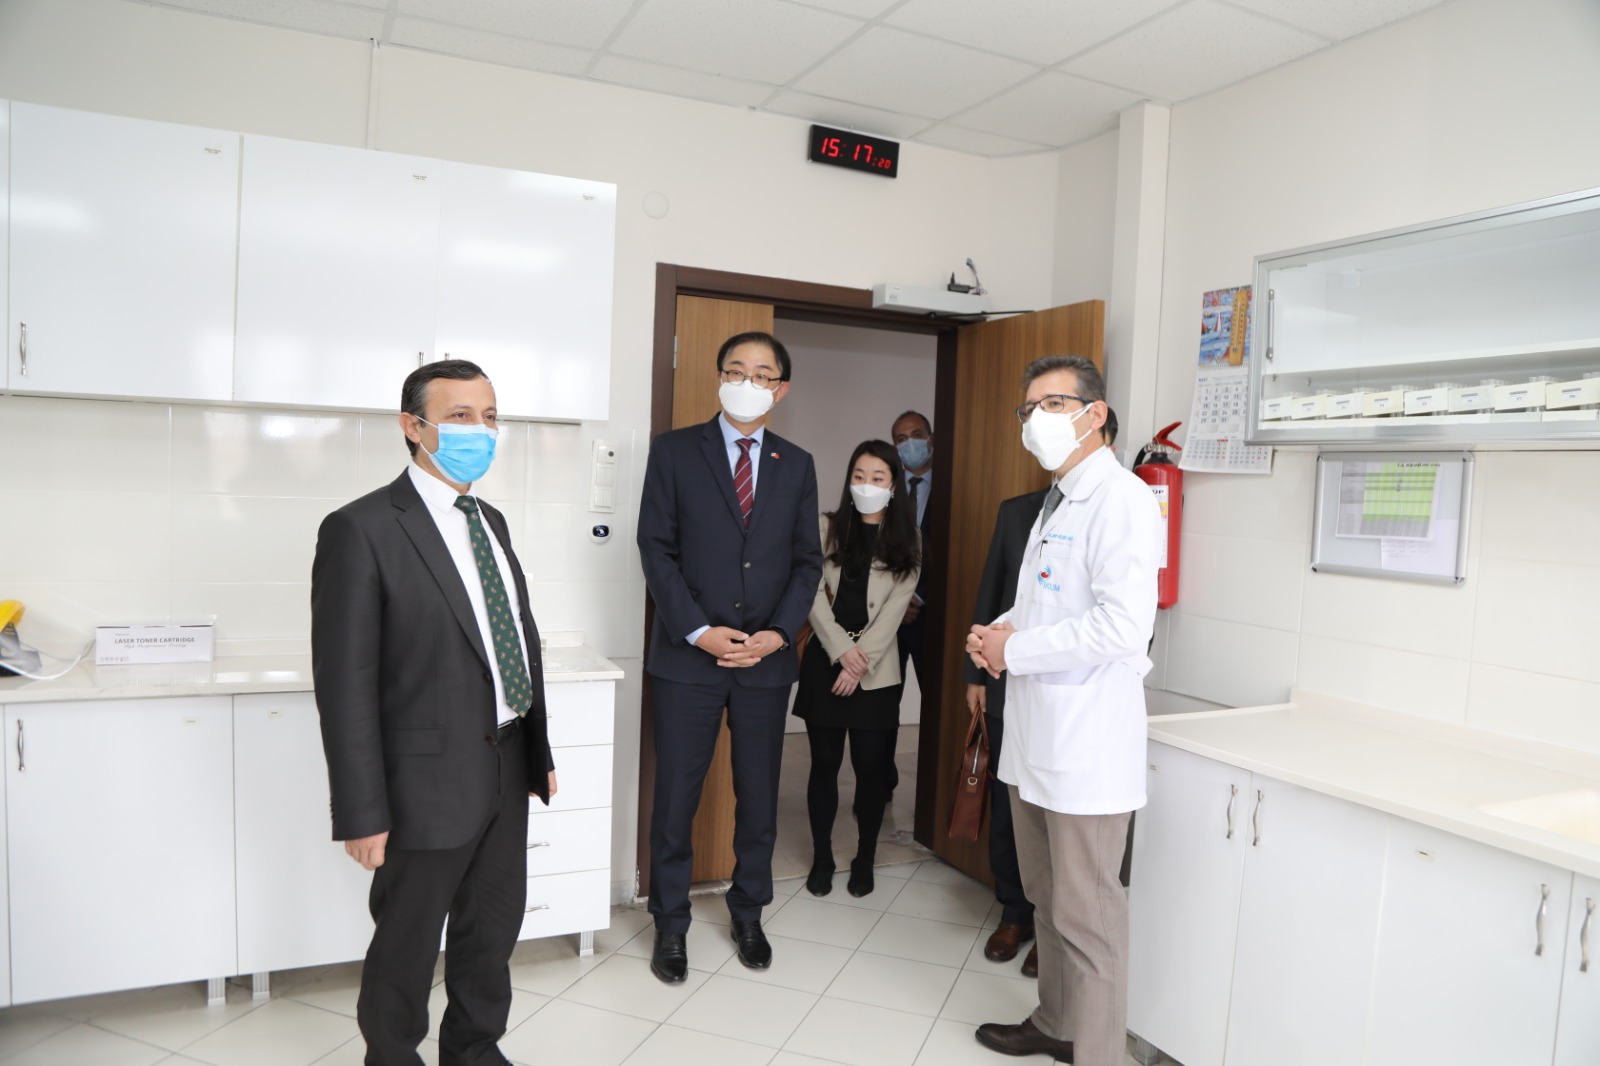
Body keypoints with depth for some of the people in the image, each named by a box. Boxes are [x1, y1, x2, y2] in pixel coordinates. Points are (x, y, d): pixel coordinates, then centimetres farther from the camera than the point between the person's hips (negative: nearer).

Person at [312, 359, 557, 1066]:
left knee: (493, 932, 22)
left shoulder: (491, 522, 9)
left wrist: (539, 753, 13)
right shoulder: (362, 529, -15)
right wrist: (362, 814, -16)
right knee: (408, 944, 14)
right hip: (430, 781, -7)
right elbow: (344, 683, -16)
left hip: (507, 770, 7)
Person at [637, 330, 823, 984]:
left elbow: (807, 561, 7)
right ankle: (670, 925, 25)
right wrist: (698, 631, -14)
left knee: (759, 798, 13)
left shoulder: (796, 465, 8)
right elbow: (657, 549, -5)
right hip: (688, 656, -2)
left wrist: (779, 632, -8)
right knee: (676, 798, 6)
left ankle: (748, 914, 33)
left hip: (766, 659, 3)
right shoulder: (675, 451, 0)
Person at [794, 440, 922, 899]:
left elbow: (894, 608, -5)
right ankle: (821, 858, 20)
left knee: (871, 766, 4)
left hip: (876, 671, 0)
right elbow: (814, 595, -4)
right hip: (825, 660, 1)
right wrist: (842, 651, -13)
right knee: (824, 763, 6)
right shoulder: (828, 528, 2)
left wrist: (860, 662, -12)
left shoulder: (905, 542, 1)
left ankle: (865, 859, 21)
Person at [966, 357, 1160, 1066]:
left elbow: (1124, 626, -25)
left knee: (1086, 915, 2)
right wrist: (1000, 630, 4)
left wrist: (1015, 649, -16)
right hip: (1035, 737, 10)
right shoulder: (1056, 502, 16)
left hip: (1086, 746, -9)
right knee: (1046, 899, 22)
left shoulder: (1120, 498, -14)